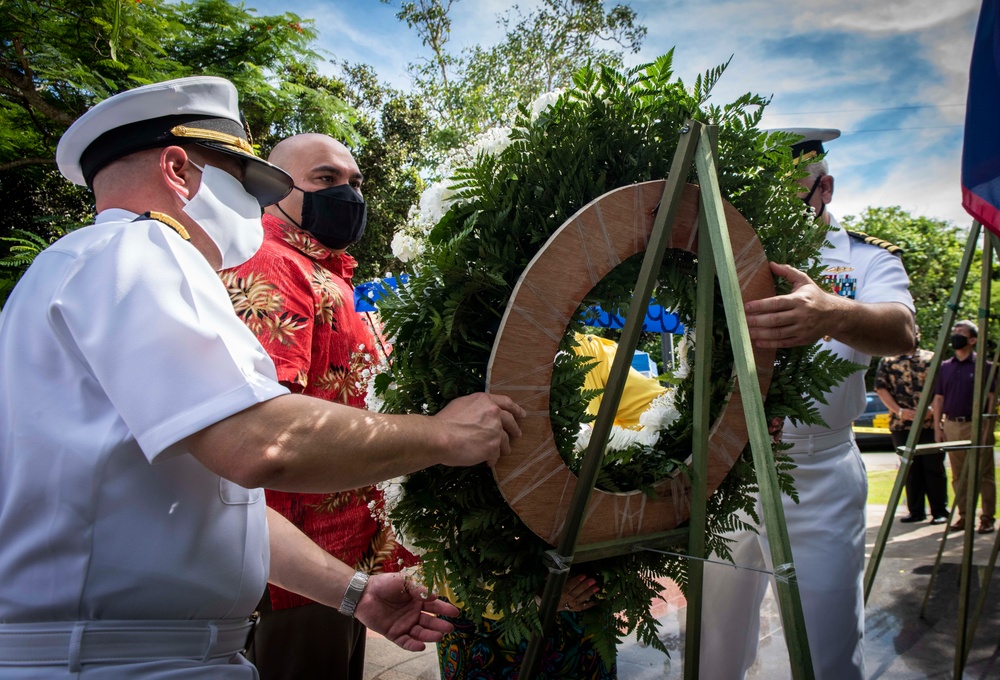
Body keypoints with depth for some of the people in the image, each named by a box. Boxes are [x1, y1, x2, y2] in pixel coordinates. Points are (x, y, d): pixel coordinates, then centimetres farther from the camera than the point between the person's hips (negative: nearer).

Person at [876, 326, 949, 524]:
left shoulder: (931, 358, 8)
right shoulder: (887, 361, 9)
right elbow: (881, 388, 1)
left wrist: (934, 408, -12)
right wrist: (899, 411, -9)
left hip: (930, 423, -1)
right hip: (902, 424, 1)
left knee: (934, 467, 1)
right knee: (911, 468, 8)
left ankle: (940, 511, 10)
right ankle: (916, 511, 16)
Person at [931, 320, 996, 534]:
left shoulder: (984, 366, -1)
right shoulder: (944, 367, 10)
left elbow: (991, 398, -4)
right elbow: (938, 399, 12)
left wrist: (987, 428, -12)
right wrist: (937, 426, 5)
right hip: (951, 425, 4)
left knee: (983, 474, 0)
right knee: (958, 475, 8)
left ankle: (988, 517, 8)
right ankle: (964, 515, 16)